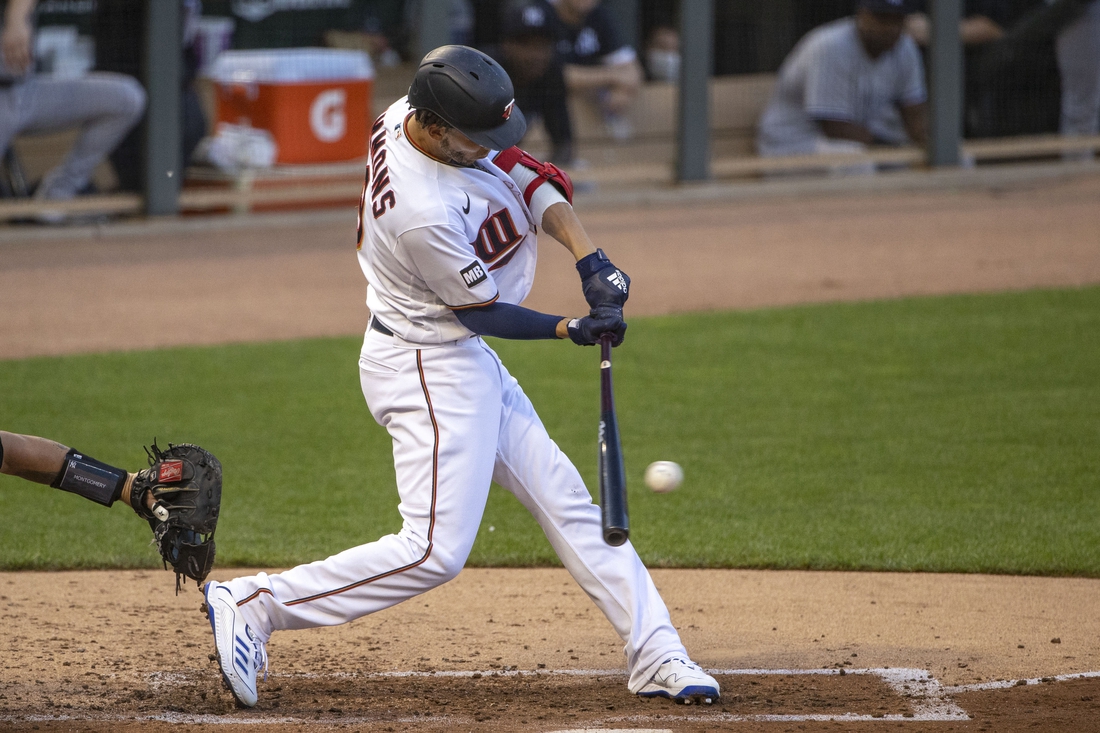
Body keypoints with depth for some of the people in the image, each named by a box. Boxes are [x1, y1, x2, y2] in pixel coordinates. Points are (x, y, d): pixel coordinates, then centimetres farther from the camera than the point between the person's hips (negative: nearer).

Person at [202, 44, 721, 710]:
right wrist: (573, 330, -7)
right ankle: (253, 605, -6)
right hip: (428, 372, -10)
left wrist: (590, 260, -8)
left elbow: (524, 174, 3)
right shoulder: (423, 214, -33)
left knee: (565, 502, 11)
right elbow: (482, 310, -18)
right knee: (436, 551, -13)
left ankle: (657, 657, 16)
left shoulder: (419, 112, -8)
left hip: (462, 357, 10)